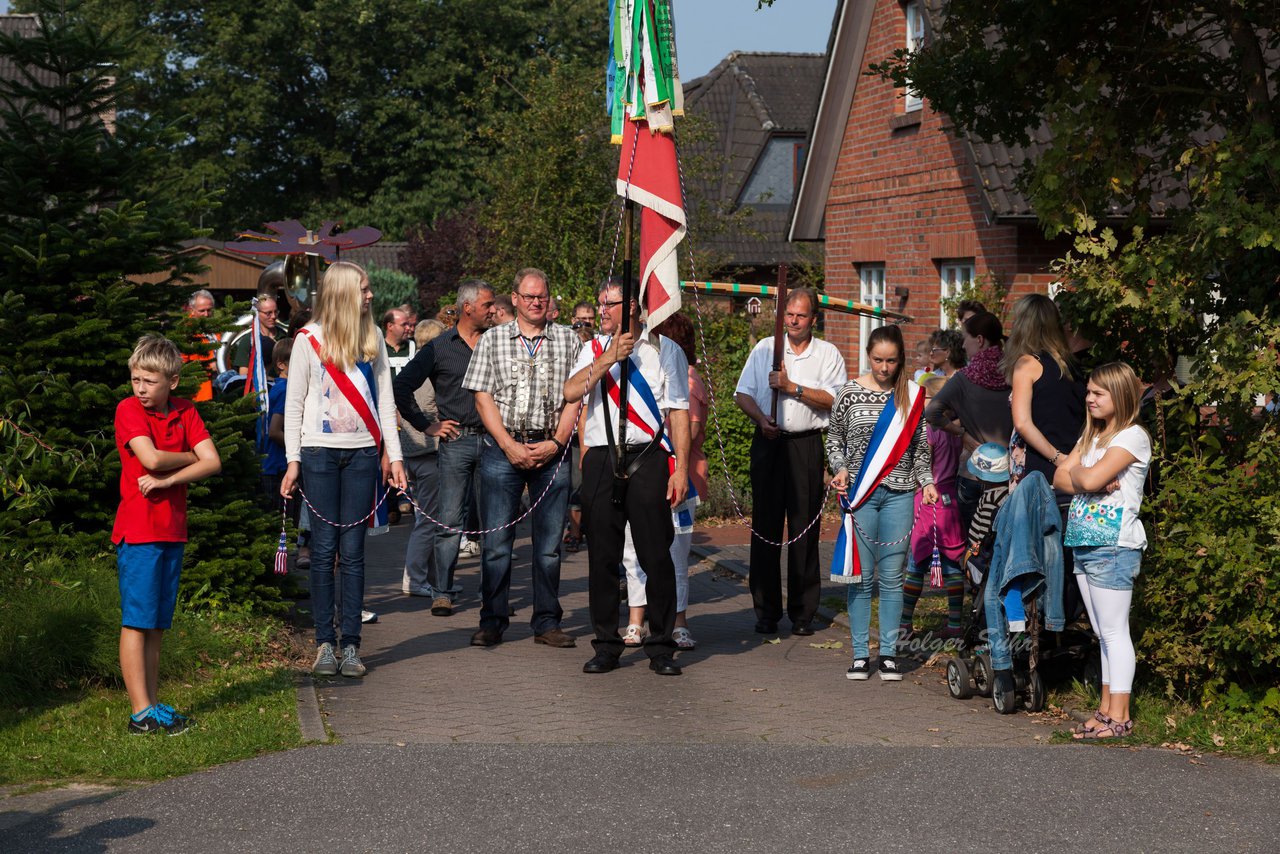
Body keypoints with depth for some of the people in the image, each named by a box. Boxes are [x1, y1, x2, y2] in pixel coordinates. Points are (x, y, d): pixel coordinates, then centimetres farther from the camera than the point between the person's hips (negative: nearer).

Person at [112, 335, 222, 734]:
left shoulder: (185, 412, 8)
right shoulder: (128, 409, -5)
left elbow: (213, 463, -1)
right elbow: (150, 458, -18)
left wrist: (166, 480, -13)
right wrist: (190, 457, -2)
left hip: (172, 532, 5)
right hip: (138, 532, -5)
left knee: (156, 626, 10)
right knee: (136, 622, -4)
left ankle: (152, 706, 14)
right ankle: (141, 712, -5)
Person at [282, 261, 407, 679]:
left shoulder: (373, 338, 10)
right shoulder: (309, 339, 0)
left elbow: (384, 399, 12)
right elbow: (294, 403, 1)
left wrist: (393, 455, 6)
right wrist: (293, 460, -5)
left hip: (363, 452, 2)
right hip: (320, 451, -2)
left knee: (353, 551, 1)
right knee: (324, 549, -1)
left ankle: (351, 645, 2)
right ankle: (325, 644, 4)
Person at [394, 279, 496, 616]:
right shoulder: (439, 348, 2)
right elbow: (401, 388, 3)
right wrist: (426, 426, 1)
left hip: (492, 440, 3)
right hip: (456, 440, -3)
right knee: (451, 520, -3)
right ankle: (442, 591, 3)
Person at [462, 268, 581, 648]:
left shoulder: (568, 340, 9)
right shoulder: (492, 339, 8)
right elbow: (483, 397, 3)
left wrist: (555, 443, -8)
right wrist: (509, 445, -8)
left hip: (552, 449, 1)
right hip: (503, 447, 0)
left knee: (549, 542, 3)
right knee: (496, 541, -2)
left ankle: (547, 621, 11)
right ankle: (492, 622, 6)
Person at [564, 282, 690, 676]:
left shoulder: (664, 350, 7)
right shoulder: (594, 351, 15)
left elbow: (678, 411, 2)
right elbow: (571, 392, -2)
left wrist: (681, 468, -6)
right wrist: (609, 358, -12)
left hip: (648, 458, -3)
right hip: (601, 459, 3)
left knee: (656, 555, -3)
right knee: (602, 556, 4)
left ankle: (661, 647, 5)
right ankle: (606, 646, 13)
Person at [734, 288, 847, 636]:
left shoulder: (828, 355, 5)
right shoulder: (764, 349, 11)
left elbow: (833, 400, -7)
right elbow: (743, 394, 10)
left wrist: (791, 387, -13)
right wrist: (761, 419, -8)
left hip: (806, 446, -1)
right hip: (768, 442, 2)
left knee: (805, 528, -1)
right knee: (765, 527, 0)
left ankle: (803, 612, 6)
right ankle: (766, 611, 7)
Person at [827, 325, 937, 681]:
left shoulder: (911, 395, 6)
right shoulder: (850, 393, 3)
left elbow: (920, 447, 13)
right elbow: (834, 439, 12)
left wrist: (927, 481, 1)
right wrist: (840, 469, -4)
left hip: (899, 494, 1)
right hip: (860, 493, -1)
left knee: (892, 576, 2)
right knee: (861, 576, 2)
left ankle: (889, 653, 10)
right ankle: (860, 654, 9)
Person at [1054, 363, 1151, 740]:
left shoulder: (1132, 436, -9)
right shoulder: (1091, 435, 18)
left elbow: (1091, 478, -19)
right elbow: (1061, 478, 9)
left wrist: (1077, 472, 2)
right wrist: (1092, 482, -9)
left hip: (1114, 545, -8)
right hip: (1084, 544, 8)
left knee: (1114, 631, -7)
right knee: (1103, 633, 11)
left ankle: (1119, 716, -5)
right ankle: (1106, 708, 14)